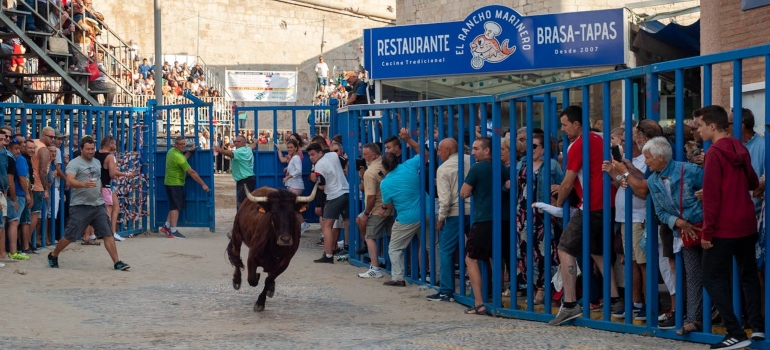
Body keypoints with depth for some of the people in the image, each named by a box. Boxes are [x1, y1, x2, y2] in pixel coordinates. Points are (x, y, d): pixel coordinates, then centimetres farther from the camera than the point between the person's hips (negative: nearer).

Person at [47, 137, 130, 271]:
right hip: (80, 206, -6)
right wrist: (84, 184, -42)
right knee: (69, 236, 1)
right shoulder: (74, 163, -9)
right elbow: (70, 181, -25)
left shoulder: (97, 163, 15)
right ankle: (53, 256, 23)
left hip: (98, 205, 6)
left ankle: (117, 262, -1)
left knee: (108, 234, -1)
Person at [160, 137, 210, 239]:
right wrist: (203, 184, -16)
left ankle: (166, 226, 17)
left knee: (174, 206, 17)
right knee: (176, 207, -7)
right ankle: (173, 231, -8)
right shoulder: (178, 156, -22)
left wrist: (190, 151, 15)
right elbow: (191, 172, -21)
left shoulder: (171, 151, 6)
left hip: (170, 182, 10)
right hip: (175, 184, -10)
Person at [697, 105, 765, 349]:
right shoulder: (740, 149, 9)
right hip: (746, 224, 8)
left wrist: (707, 230, -16)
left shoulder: (714, 154, -14)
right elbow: (753, 182, 22)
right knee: (748, 273, 17)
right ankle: (757, 326, 12)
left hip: (724, 227, -8)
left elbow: (711, 196, -18)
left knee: (713, 278, -4)